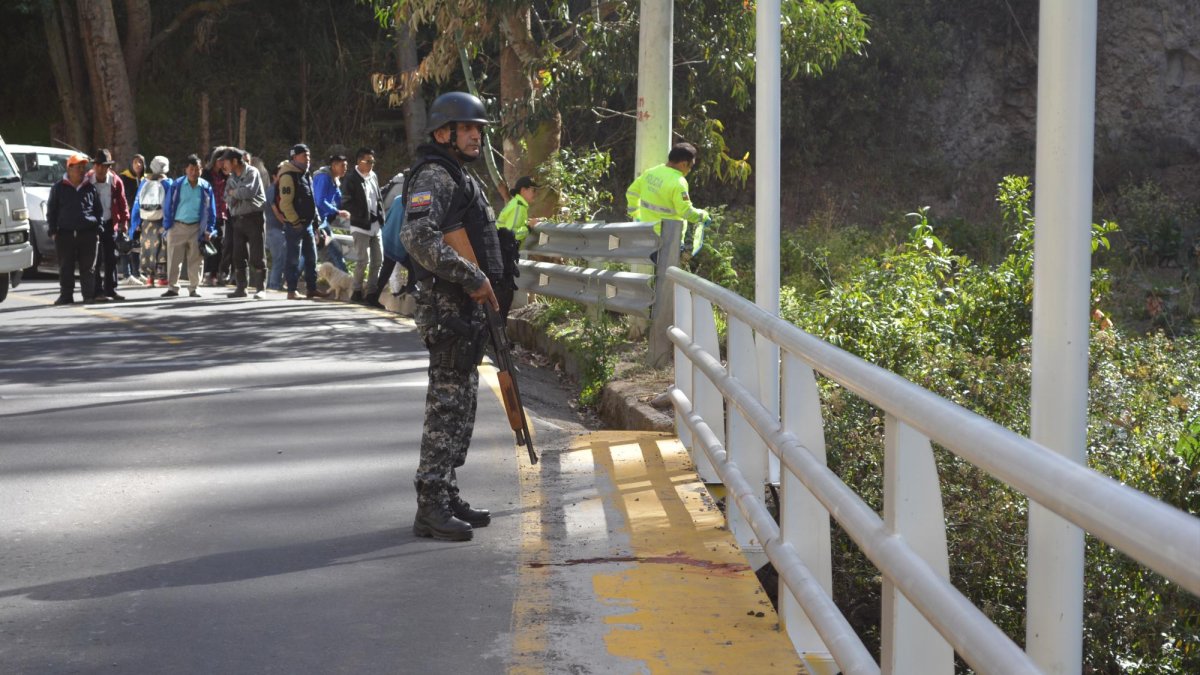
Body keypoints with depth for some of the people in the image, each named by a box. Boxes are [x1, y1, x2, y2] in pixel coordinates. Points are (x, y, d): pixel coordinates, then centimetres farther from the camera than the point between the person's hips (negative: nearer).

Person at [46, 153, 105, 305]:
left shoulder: (90, 188, 10)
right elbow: (51, 211, 9)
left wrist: (97, 229, 5)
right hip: (65, 234, 0)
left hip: (88, 234, 1)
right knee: (66, 268, 3)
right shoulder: (59, 188, 7)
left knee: (88, 267, 1)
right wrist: (53, 231, 1)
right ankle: (66, 295, 9)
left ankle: (90, 294, 5)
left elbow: (99, 211, 14)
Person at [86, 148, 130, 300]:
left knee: (111, 258, 5)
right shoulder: (87, 181, -4)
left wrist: (124, 221, 0)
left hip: (110, 224, 2)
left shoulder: (115, 182, 0)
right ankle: (97, 290, 4)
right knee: (95, 259, 0)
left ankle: (110, 289, 12)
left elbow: (122, 203, 4)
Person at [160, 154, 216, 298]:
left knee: (196, 260, 6)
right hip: (177, 226, -1)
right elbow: (169, 206, 2)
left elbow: (211, 210, 6)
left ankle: (194, 288, 15)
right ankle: (172, 287, 9)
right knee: (173, 259, 1)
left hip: (197, 228, 1)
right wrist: (166, 225, -3)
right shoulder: (177, 185, -2)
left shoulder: (206, 187, 1)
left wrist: (209, 229, 0)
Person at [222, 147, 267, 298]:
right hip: (237, 219, 7)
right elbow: (228, 199, 7)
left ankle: (260, 288, -3)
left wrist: (233, 192, -4)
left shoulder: (252, 172, -5)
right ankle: (241, 287, 14)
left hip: (254, 217, -7)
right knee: (238, 256, 7)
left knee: (257, 255, -6)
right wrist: (239, 194, -12)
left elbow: (248, 191, -18)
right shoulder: (231, 178, 15)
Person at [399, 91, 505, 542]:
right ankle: (431, 509, -6)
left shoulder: (463, 178, 21)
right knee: (447, 405, -9)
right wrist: (472, 279, -24)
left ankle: (447, 496, 21)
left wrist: (487, 290, 20)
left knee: (461, 404, 14)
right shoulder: (433, 176, -12)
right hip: (447, 307, -10)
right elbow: (419, 237, -27)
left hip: (467, 307, 10)